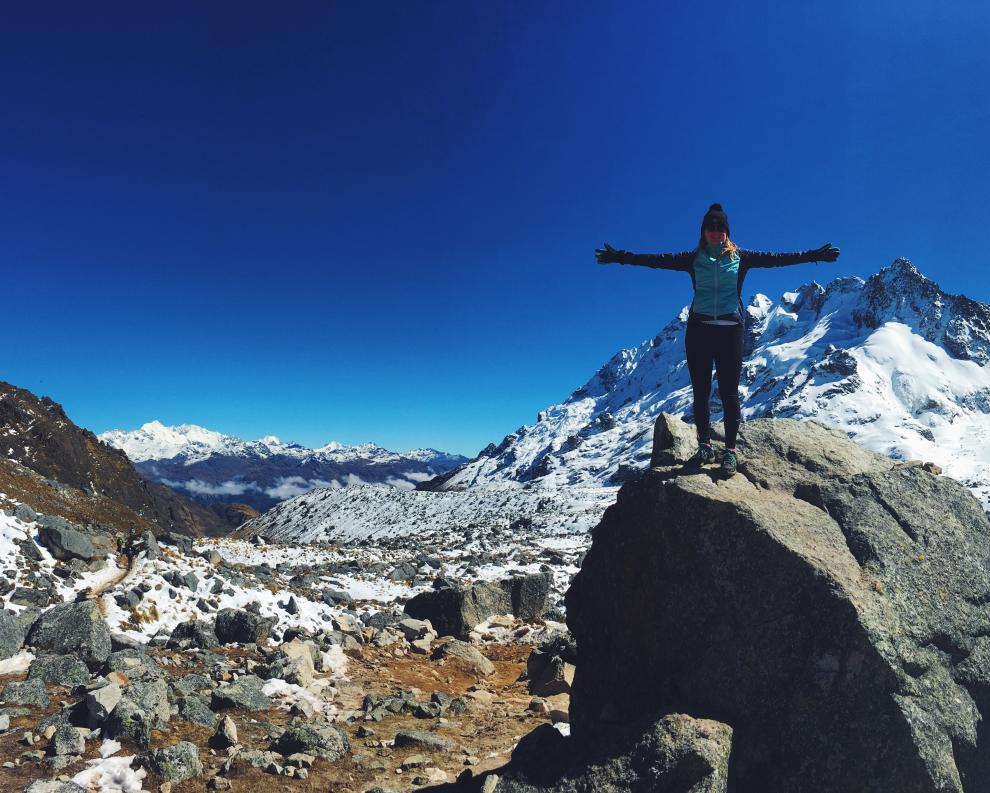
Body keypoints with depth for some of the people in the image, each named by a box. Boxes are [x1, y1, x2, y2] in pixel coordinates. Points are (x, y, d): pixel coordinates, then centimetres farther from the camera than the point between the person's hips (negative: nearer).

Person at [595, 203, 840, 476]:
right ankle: (704, 445, 13)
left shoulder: (740, 257, 7)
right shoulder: (693, 259, 7)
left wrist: (814, 255, -3)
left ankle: (731, 450, 6)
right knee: (701, 391, 3)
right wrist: (619, 257, -4)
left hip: (730, 330, -1)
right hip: (699, 330, 1)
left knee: (729, 392, -1)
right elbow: (657, 260, 2)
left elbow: (777, 258, 4)